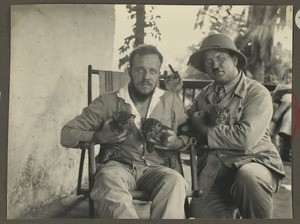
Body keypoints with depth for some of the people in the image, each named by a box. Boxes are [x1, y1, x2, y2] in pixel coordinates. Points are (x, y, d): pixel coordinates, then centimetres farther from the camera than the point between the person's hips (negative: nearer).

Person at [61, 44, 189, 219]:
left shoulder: (171, 101, 11)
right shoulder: (108, 102, 5)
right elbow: (67, 135, 4)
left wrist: (177, 142, -8)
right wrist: (100, 137, -14)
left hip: (155, 168, 1)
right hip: (118, 165, -1)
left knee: (175, 181, -33)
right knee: (108, 179, -37)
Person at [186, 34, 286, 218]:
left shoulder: (257, 93, -3)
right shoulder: (204, 95, 16)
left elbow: (246, 137, -16)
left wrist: (206, 131, -5)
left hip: (253, 162, -3)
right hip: (212, 170, 3)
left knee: (248, 175, -36)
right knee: (201, 212, -22)